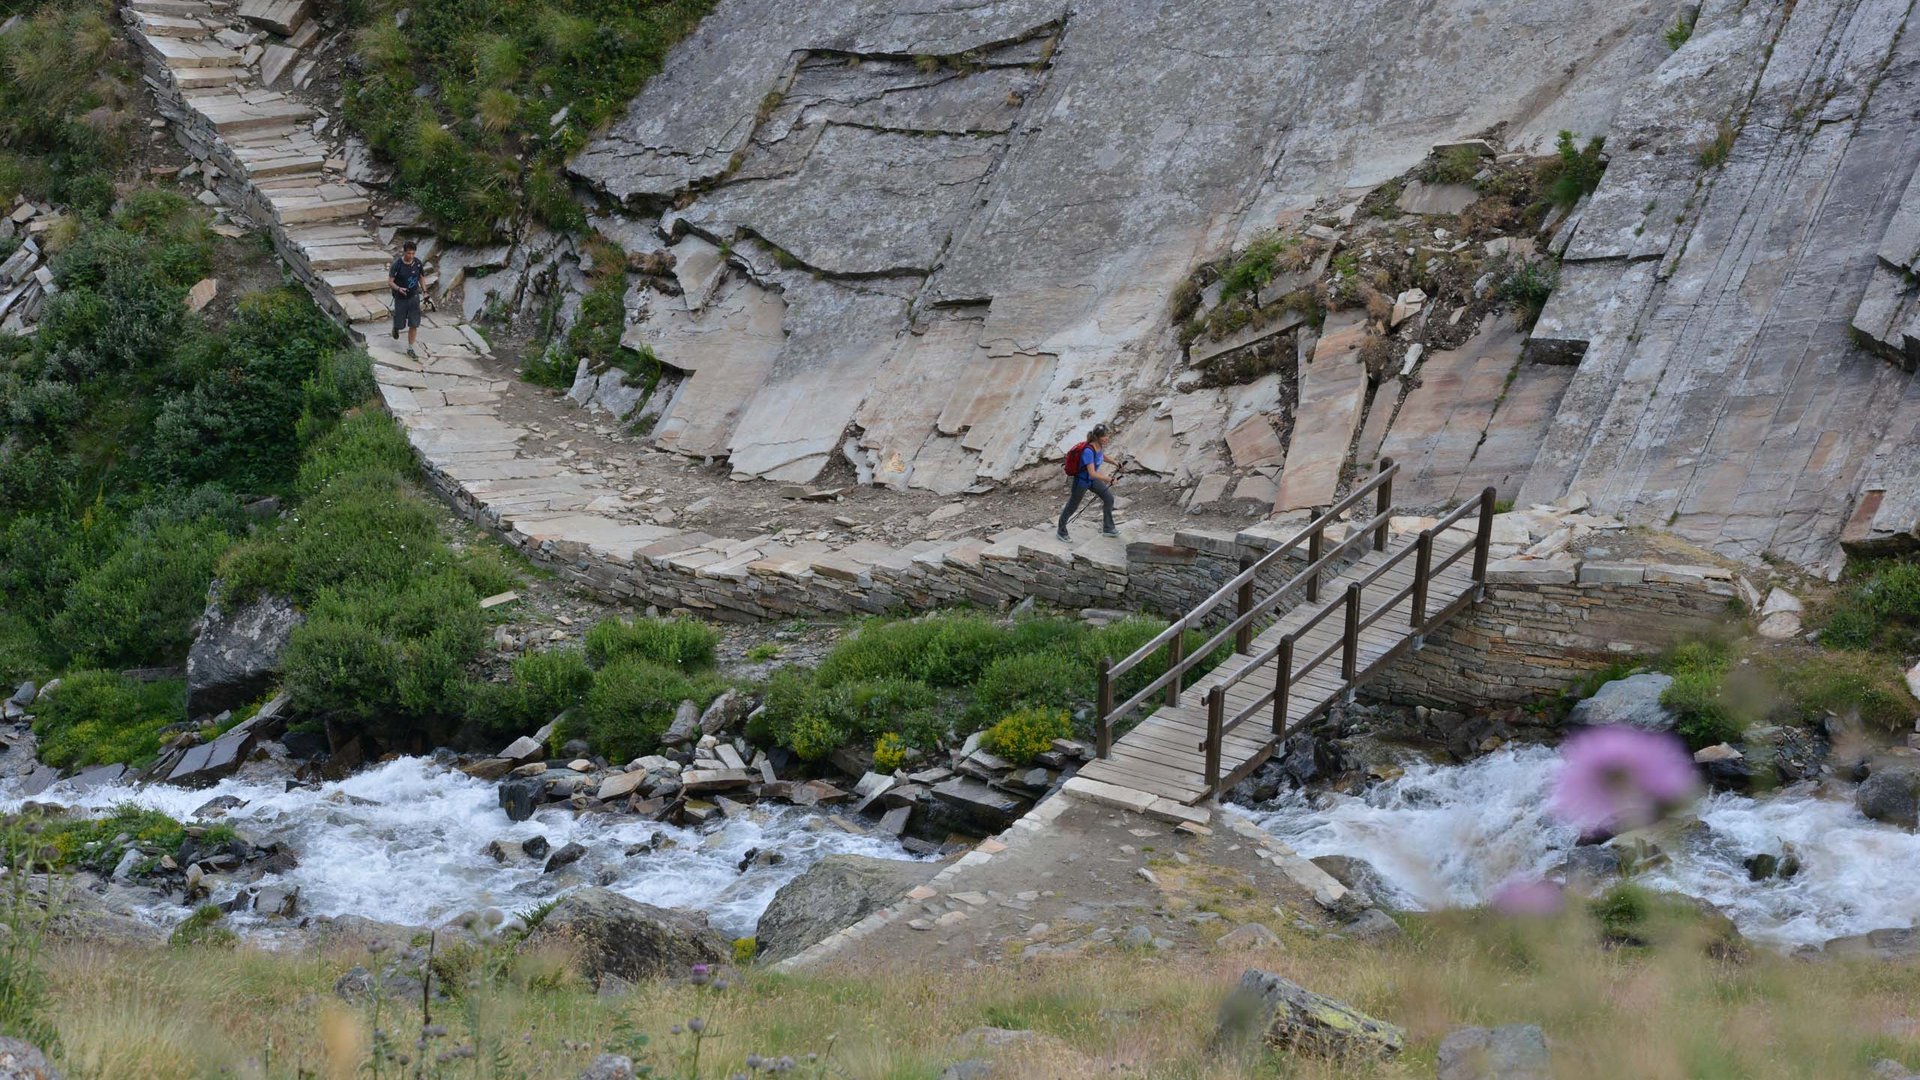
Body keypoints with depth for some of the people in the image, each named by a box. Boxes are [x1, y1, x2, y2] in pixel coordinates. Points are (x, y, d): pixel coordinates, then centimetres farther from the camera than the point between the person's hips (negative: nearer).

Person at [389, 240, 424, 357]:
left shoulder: (418, 263, -7)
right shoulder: (397, 264, -17)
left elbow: (421, 277, 11)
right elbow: (390, 282, -15)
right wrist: (398, 288, -34)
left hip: (414, 298, 2)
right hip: (400, 298, -2)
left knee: (414, 325, -1)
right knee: (399, 323, 9)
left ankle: (410, 348, 13)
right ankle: (395, 327, 46)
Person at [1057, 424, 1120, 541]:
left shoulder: (1100, 446, -10)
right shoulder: (1088, 451, -36)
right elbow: (1092, 473, -40)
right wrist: (1108, 479, -37)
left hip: (1092, 480, 8)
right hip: (1082, 482, -8)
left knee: (1109, 498, 8)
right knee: (1072, 507, 10)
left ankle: (1108, 528, 23)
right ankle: (1061, 532, 30)